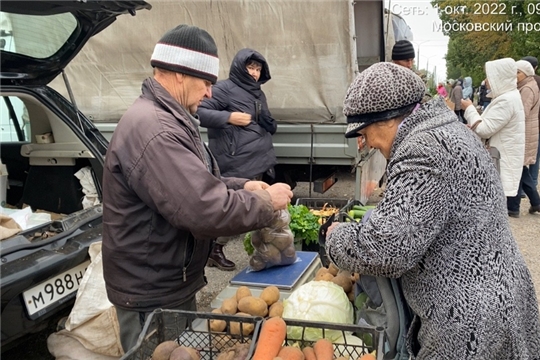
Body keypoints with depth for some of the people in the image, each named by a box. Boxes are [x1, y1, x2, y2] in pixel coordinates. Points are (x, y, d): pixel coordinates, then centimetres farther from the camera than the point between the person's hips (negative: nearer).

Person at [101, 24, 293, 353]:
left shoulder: (167, 118, 9)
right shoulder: (152, 130, -28)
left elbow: (196, 184, 18)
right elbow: (206, 210, -33)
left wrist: (241, 187, 1)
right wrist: (267, 202, -18)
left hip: (173, 283, 10)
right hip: (152, 294, -10)